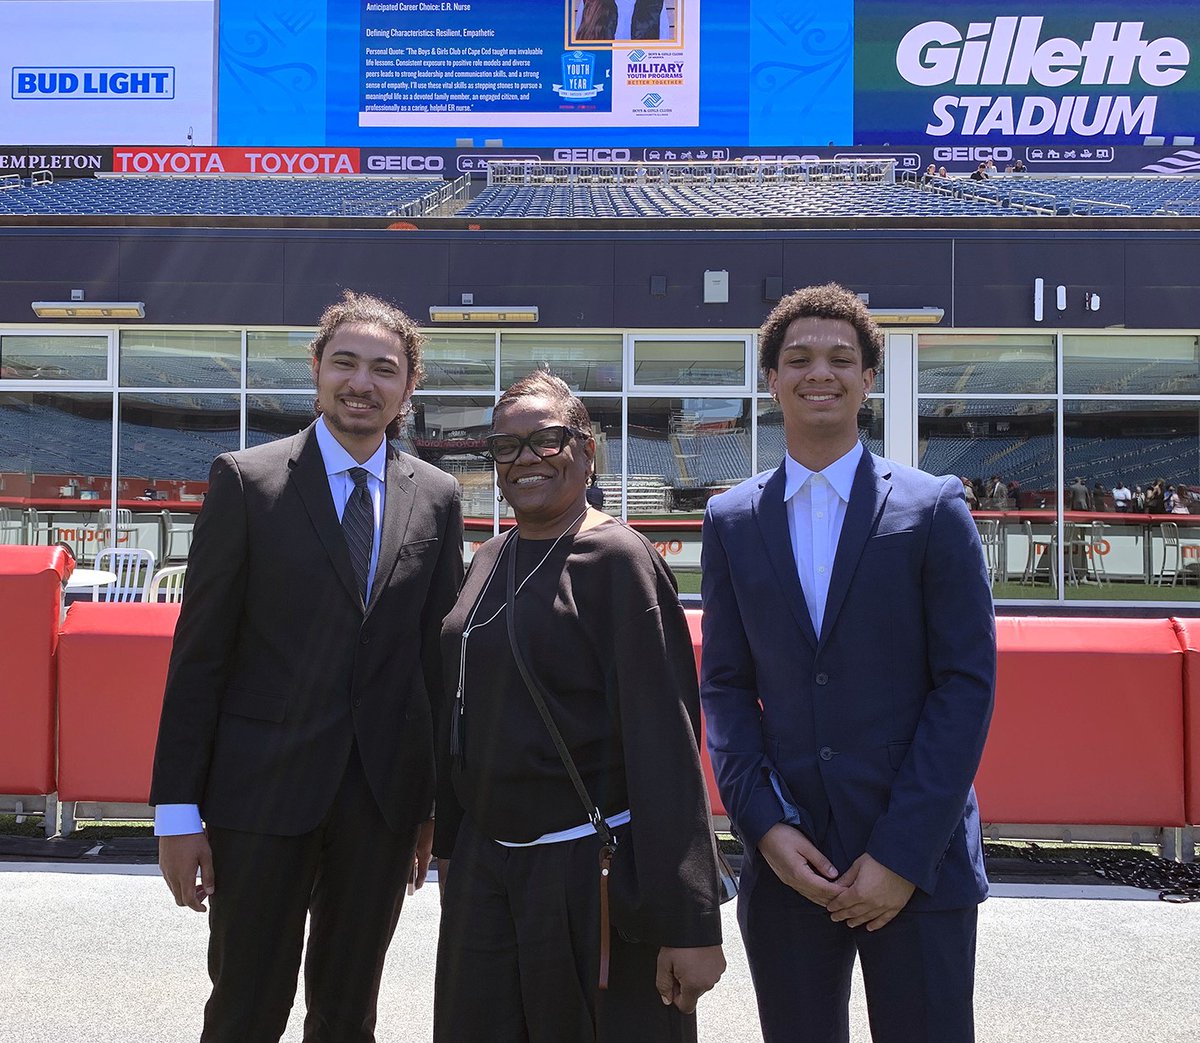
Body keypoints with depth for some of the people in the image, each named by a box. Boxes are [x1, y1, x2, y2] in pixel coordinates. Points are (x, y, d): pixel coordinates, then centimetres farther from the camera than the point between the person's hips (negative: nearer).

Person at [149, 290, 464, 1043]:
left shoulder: (437, 497, 5)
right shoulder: (247, 480, -4)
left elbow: (440, 652, 8)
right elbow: (199, 650, -5)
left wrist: (436, 801, 9)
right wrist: (178, 808, -7)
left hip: (385, 794, 3)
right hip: (263, 787, -2)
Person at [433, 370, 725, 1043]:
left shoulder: (616, 558, -13)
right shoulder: (490, 562, 9)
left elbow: (665, 744, -17)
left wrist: (688, 924, -19)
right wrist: (450, 845, 18)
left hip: (590, 873, -7)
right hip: (484, 864, 7)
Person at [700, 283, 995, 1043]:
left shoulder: (934, 508, -2)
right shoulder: (732, 521, 6)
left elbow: (968, 683, -6)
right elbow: (725, 686, 7)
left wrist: (904, 854, -11)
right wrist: (764, 823, -6)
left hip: (920, 858, -2)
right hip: (786, 860, 3)